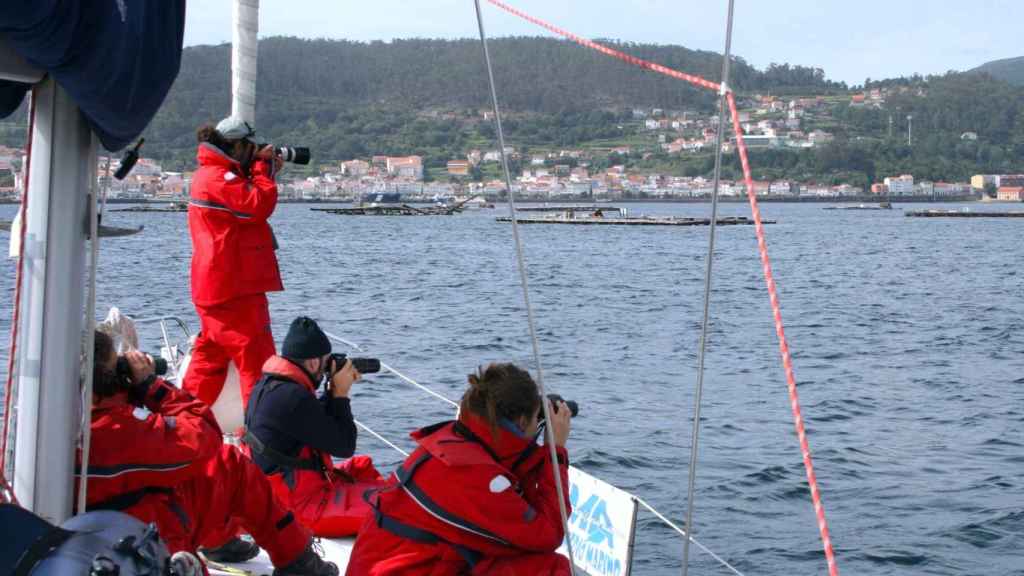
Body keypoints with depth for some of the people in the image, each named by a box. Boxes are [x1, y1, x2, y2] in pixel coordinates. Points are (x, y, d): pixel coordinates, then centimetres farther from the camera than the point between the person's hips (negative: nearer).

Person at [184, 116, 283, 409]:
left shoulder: (212, 174, 20)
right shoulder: (219, 177, -14)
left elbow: (247, 208, 22)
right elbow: (259, 206, -21)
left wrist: (267, 171, 13)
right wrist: (263, 168, -8)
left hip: (215, 286, 11)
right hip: (234, 286, -11)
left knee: (210, 357, 15)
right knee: (256, 358, -9)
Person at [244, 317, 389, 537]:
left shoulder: (268, 384, 4)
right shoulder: (293, 398, -26)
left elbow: (320, 422, 19)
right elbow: (344, 446, -15)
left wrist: (334, 392, 6)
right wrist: (341, 393, -7)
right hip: (301, 507, -10)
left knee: (361, 466, 24)